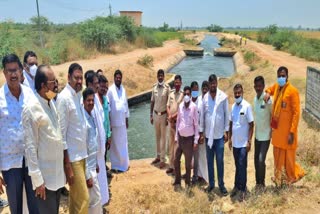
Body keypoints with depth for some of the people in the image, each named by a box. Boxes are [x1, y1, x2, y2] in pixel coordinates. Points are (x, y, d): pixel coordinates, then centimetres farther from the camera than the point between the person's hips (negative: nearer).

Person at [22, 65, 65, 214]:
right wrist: (37, 179, -17)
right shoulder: (31, 108, -17)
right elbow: (30, 146, -18)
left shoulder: (51, 103, 7)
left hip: (57, 173, 7)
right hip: (45, 176, -7)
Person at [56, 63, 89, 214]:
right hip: (72, 156, -8)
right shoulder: (64, 98, -15)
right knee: (82, 198, -2)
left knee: (75, 196, 18)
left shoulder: (78, 95, 9)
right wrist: (67, 164, -18)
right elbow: (61, 133, -17)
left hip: (82, 153, 8)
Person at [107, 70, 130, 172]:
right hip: (114, 121, -5)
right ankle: (115, 165, 13)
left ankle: (124, 164, 22)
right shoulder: (110, 90, -10)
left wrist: (127, 118, 13)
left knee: (123, 143, 11)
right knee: (115, 143, 3)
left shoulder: (123, 89, 8)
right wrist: (109, 122, -11)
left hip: (122, 120, 5)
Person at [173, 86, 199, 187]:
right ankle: (177, 180, 28)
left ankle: (187, 182, 23)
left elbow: (196, 124, -8)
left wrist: (196, 141, -10)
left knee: (188, 163, 6)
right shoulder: (180, 106, 2)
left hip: (189, 138, -4)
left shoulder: (194, 107, -12)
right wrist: (176, 137, 9)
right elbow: (178, 122, 10)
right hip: (180, 137, 4)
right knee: (176, 160, 10)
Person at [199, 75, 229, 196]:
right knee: (209, 160, 11)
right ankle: (211, 183, 23)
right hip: (208, 134, 2)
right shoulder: (205, 97, 1)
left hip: (219, 134, -2)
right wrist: (201, 132, 6)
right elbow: (202, 115, 5)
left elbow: (227, 114, -2)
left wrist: (226, 131, -3)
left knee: (220, 160, 4)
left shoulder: (223, 97, -6)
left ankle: (221, 184, 17)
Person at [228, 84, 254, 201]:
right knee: (237, 165, 15)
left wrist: (249, 141, -14)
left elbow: (251, 125, -11)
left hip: (243, 143, -5)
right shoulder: (233, 106, 6)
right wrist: (230, 138, 10)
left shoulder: (247, 106, -12)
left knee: (242, 166, 0)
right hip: (235, 142, 5)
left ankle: (243, 189, 11)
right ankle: (237, 186, 27)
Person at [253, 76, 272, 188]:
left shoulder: (268, 99, -18)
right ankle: (257, 181, 27)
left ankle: (261, 182, 11)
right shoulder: (255, 99, 3)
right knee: (256, 159, 12)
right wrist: (254, 132, 14)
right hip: (257, 134, 6)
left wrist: (272, 130, -6)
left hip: (266, 135, -6)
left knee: (261, 160, -8)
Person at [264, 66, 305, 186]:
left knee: (288, 156, 4)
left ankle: (291, 177, 28)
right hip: (277, 129, 7)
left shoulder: (292, 91, -15)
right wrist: (268, 93, 5)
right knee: (278, 155, 15)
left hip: (287, 130, -7)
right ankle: (279, 178, 31)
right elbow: (270, 89, 31)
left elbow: (296, 113, -16)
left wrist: (292, 132, -18)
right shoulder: (276, 87, 6)